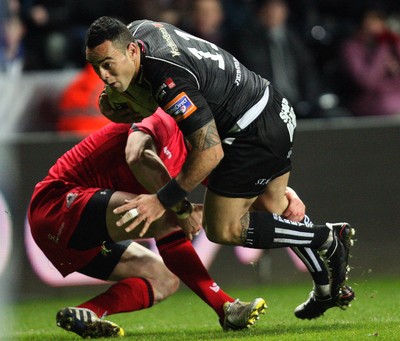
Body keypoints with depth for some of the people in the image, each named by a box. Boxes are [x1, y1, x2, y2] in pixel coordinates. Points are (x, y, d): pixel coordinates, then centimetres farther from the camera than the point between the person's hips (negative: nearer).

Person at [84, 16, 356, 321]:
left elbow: (210, 151, -30)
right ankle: (327, 289, 34)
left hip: (253, 133, -10)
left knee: (224, 229, -2)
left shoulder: (168, 79, -32)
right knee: (273, 209, 24)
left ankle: (329, 238, 4)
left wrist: (162, 201, -24)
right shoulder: (137, 30, -4)